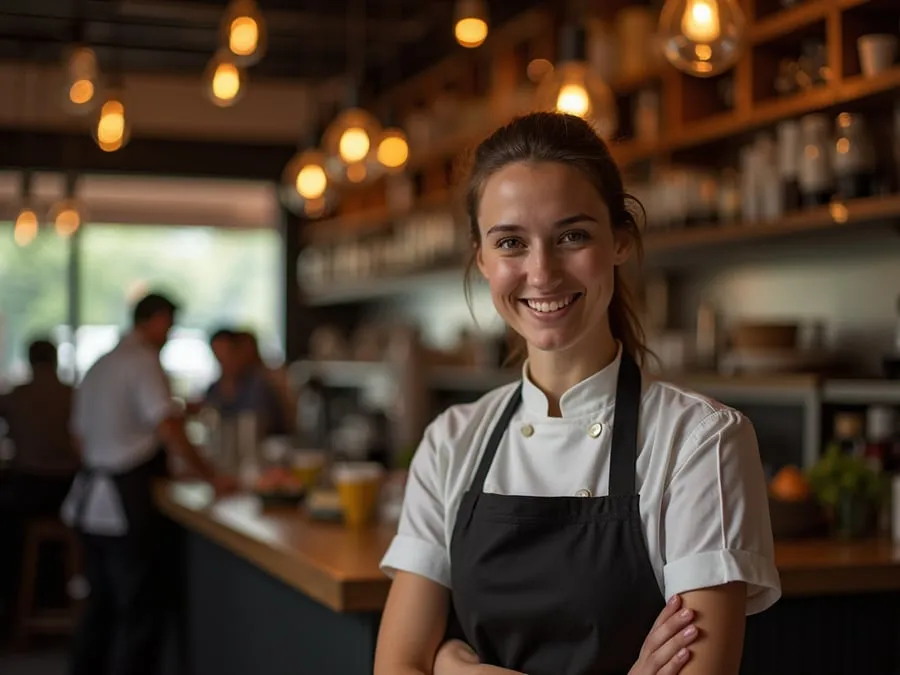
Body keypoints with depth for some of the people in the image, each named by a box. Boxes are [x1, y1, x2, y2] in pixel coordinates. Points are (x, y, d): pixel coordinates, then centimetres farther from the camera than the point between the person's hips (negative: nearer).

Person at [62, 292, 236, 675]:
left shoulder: (99, 366, 15)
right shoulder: (145, 362, -12)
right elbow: (168, 428, -21)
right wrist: (210, 477, -18)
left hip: (91, 498, 9)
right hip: (126, 502, -9)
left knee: (103, 602, 18)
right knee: (142, 609, -3)